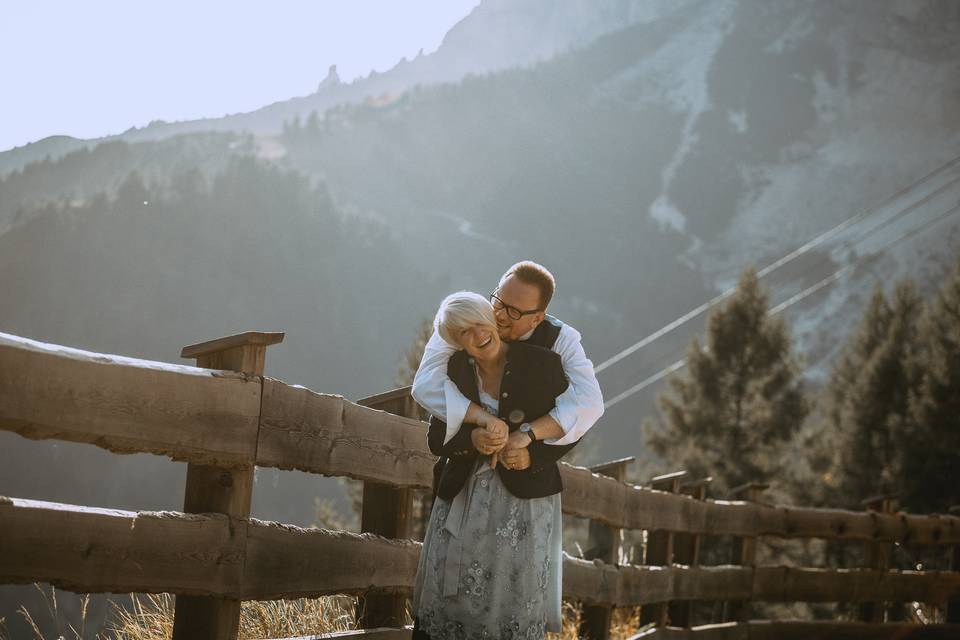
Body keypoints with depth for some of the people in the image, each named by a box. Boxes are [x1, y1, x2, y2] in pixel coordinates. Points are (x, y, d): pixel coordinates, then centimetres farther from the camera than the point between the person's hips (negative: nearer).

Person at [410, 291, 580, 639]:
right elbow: (437, 439, 1)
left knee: (516, 596, 1)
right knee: (449, 593, 5)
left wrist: (533, 456, -17)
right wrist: (473, 439, -20)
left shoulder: (542, 363, -8)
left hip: (524, 497, -2)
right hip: (464, 496, 3)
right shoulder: (454, 370, 0)